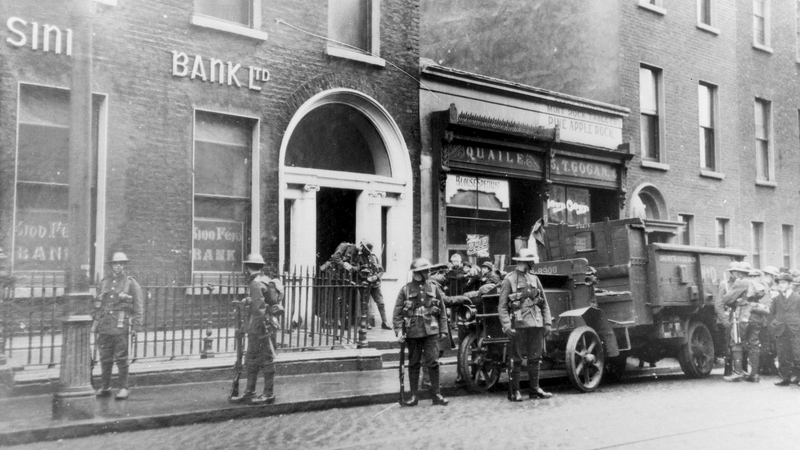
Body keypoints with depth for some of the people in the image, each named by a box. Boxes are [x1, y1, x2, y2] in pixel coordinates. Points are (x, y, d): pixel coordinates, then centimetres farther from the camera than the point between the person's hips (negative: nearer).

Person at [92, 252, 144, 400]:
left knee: (121, 358, -2)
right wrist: (96, 322, 13)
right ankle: (104, 387, 18)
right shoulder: (104, 282, 14)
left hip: (120, 326, -4)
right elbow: (98, 303, 18)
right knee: (105, 358, 8)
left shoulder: (131, 283, 1)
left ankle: (124, 388, 5)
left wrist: (137, 325, -7)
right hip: (105, 326, 4)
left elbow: (139, 304, -1)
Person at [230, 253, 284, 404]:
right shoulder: (265, 281, 15)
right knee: (251, 360, 15)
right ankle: (249, 392, 22)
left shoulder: (256, 284, -16)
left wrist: (254, 330, -20)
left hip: (260, 328, -10)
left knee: (266, 360, -2)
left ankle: (269, 394, 5)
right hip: (257, 329, 10)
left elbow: (259, 309, -22)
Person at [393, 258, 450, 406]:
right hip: (413, 331, 0)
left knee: (433, 362, -4)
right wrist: (398, 330, -10)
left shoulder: (434, 288, 6)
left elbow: (442, 311, 10)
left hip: (431, 331, 1)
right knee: (414, 363, 8)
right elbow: (397, 312, 0)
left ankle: (436, 394, 6)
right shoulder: (405, 290, 1)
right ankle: (413, 395, 16)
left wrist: (443, 330, 8)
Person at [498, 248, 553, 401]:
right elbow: (502, 307, -6)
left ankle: (535, 389, 18)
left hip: (536, 324, 5)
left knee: (535, 358, 9)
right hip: (518, 325, -5)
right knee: (516, 360, 0)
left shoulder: (534, 279, 14)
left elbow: (544, 303, 16)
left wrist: (547, 322, 7)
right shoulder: (509, 280, -3)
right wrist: (506, 326, -17)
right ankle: (515, 392, 5)